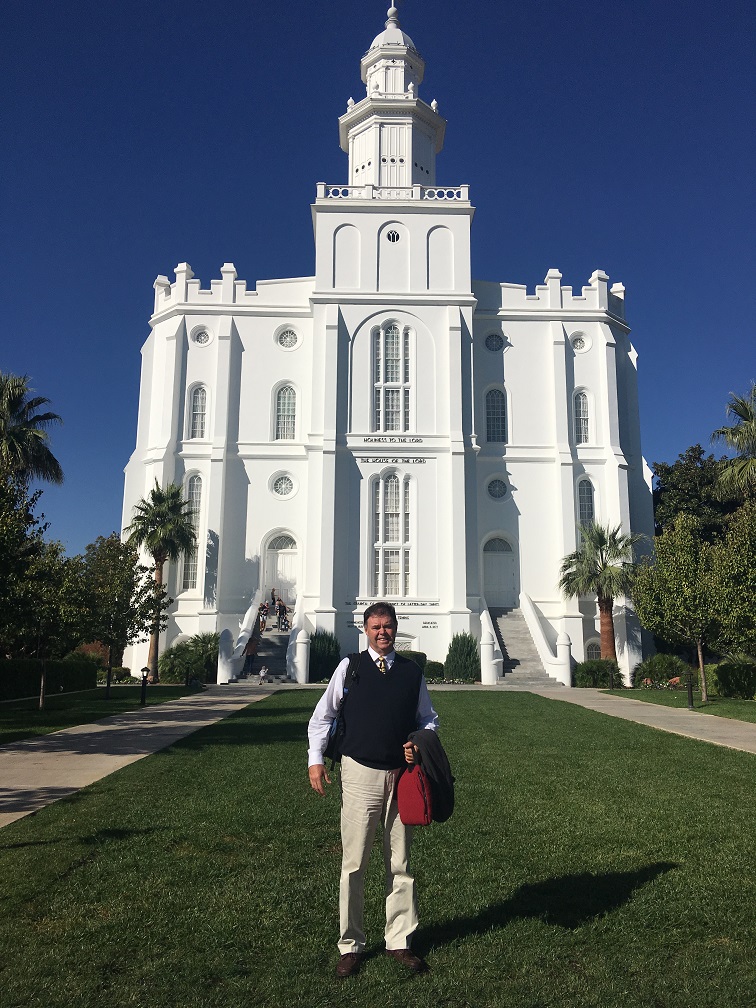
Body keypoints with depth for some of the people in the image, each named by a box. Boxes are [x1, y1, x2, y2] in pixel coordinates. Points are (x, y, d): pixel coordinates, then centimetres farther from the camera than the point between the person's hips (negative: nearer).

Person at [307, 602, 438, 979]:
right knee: (354, 864, 2)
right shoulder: (349, 668, 1)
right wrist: (315, 760, -1)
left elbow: (429, 718, 17)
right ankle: (350, 945, 18)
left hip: (401, 774, 2)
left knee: (400, 863, 11)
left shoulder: (412, 672, 6)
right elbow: (321, 716, 7)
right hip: (360, 773, -2)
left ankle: (400, 941, 26)